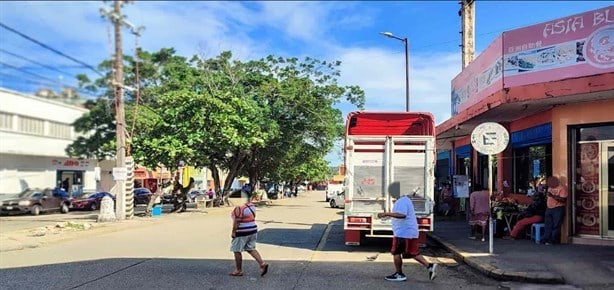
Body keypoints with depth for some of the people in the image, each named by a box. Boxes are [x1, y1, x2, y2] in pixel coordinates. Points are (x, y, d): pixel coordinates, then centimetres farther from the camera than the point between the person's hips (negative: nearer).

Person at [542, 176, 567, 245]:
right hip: (549, 208, 8)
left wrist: (552, 196, -24)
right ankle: (545, 239, 9)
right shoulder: (550, 188, 16)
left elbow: (563, 199, -21)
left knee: (556, 225, -4)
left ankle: (552, 240, -2)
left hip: (558, 209, -8)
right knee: (547, 225, 7)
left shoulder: (562, 188, -10)